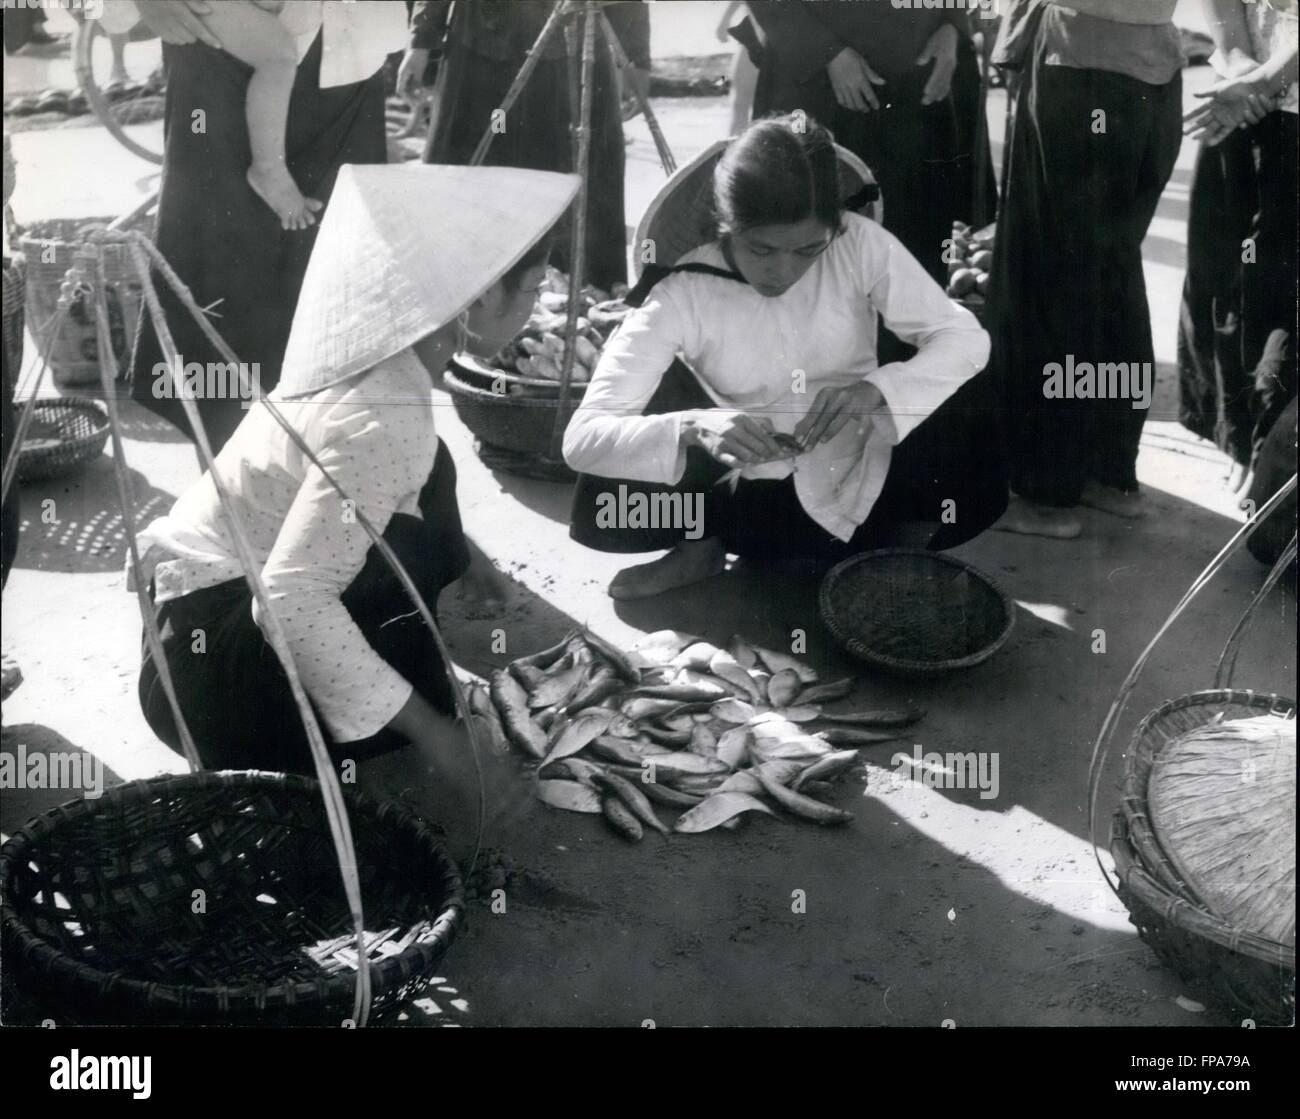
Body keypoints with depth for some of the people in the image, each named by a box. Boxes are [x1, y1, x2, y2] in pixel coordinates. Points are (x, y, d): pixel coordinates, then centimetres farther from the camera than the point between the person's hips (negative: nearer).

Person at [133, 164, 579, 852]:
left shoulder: (371, 352, -5)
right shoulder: (389, 420, -30)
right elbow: (291, 600, -34)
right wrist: (429, 732, -28)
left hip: (217, 585, 8)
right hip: (205, 668, -8)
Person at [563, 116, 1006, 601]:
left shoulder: (861, 245, -15)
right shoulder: (682, 295, -18)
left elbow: (966, 338, -13)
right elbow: (582, 438, -24)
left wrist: (876, 389, -33)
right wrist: (691, 427, -44)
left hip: (860, 475, 0)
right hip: (751, 494, 1)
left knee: (979, 484, -29)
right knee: (600, 506, -26)